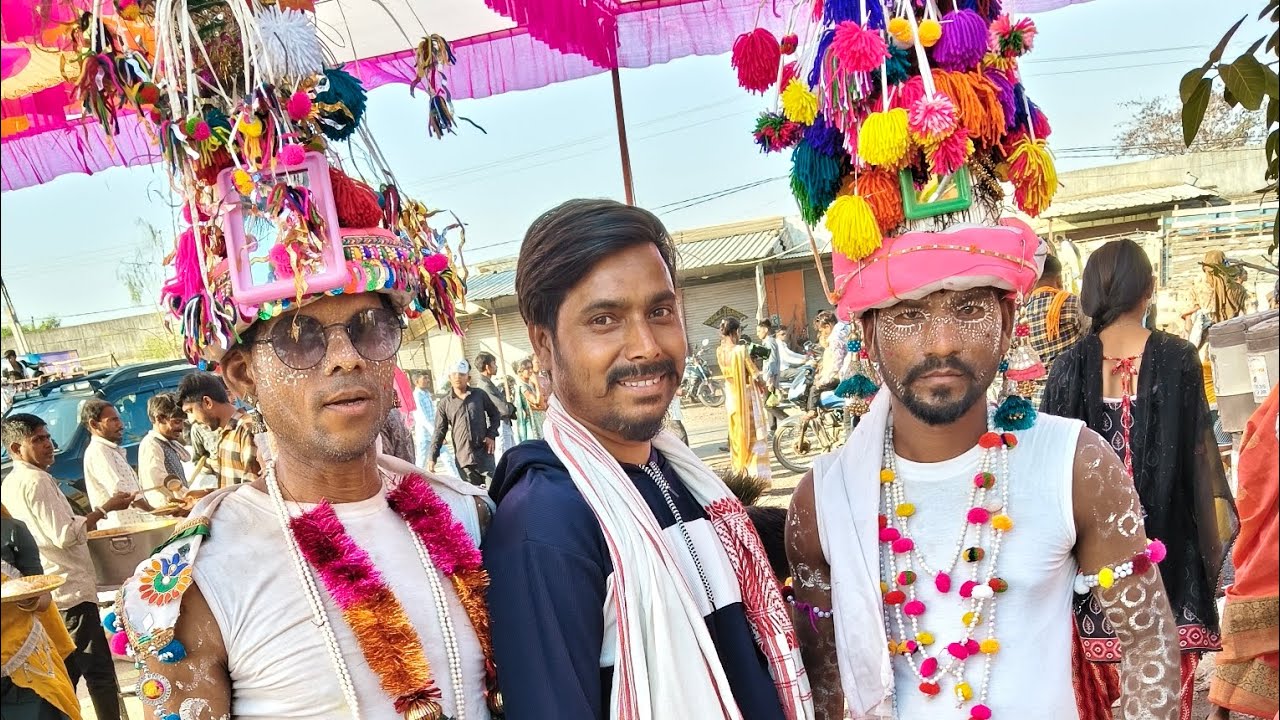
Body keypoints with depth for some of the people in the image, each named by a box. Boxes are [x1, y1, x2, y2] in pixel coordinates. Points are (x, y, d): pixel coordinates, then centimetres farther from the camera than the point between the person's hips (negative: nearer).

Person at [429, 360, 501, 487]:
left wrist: (491, 435, 0)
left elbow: (495, 415, 15)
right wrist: (432, 458, -3)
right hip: (463, 459, 0)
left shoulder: (480, 395, 4)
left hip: (484, 455, 0)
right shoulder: (444, 404, 3)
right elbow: (439, 432, 4)